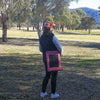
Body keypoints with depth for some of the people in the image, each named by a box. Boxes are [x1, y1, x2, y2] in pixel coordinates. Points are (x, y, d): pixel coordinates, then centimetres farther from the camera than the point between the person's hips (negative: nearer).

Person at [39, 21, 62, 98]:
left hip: (45, 58, 6)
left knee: (47, 75, 18)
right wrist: (60, 52, 7)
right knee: (54, 76, 5)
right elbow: (59, 47, -15)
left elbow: (41, 49, 15)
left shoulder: (41, 38, 3)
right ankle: (53, 93, 11)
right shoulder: (52, 37, -18)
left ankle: (43, 92, 19)